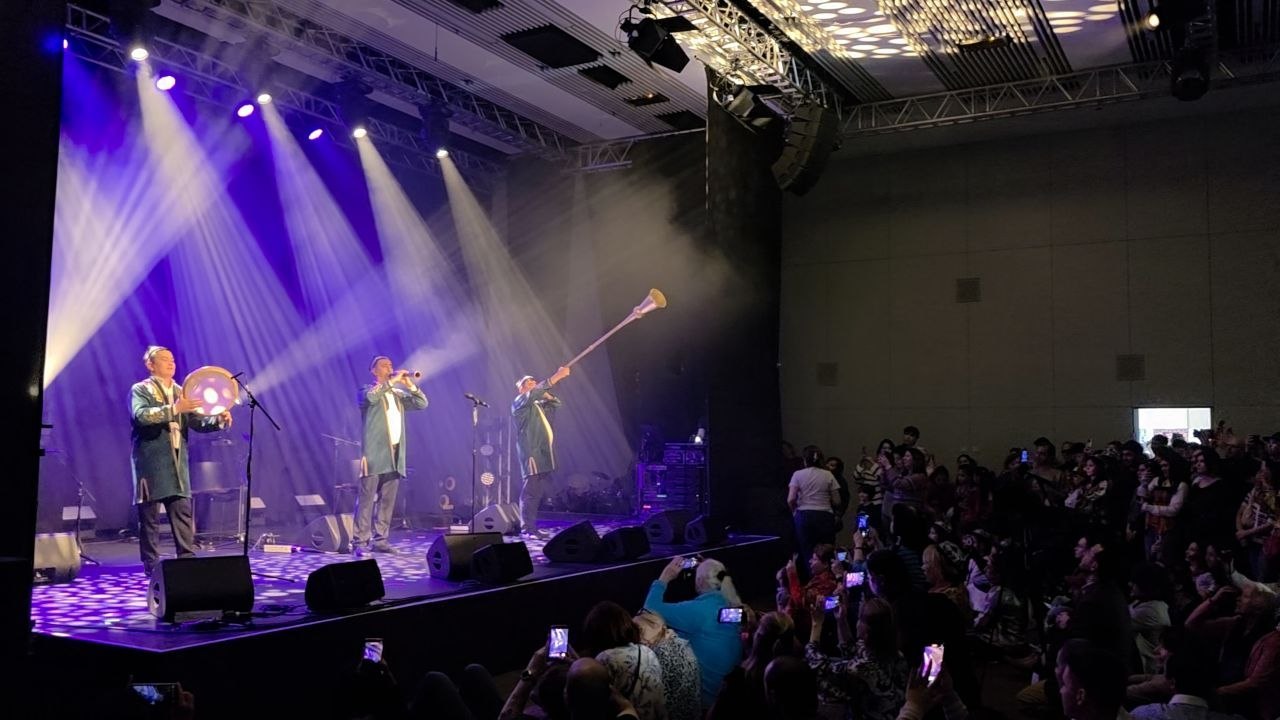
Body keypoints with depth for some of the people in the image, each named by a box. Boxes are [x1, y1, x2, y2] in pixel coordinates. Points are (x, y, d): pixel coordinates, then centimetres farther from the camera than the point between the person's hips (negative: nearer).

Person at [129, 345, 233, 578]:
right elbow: (141, 415, -21)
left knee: (184, 516, 2)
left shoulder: (181, 393, 15)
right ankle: (152, 568, 8)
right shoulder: (140, 390, -1)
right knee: (149, 518, 1)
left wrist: (219, 419, -13)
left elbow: (197, 422, 7)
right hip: (151, 465, -5)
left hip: (177, 465, 5)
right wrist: (174, 409, -29)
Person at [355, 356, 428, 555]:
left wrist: (410, 385, -2)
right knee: (366, 499, -7)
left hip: (395, 455, 5)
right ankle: (359, 541, -6)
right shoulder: (367, 391, 3)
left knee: (387, 500, 5)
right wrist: (391, 381, -16)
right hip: (375, 453, -5)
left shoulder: (399, 394, 19)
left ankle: (381, 540, 10)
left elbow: (422, 404, 10)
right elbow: (370, 397, -21)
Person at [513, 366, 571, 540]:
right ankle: (526, 530, -13)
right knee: (530, 492, -12)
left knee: (537, 493, 8)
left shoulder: (539, 405, 24)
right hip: (530, 454, -8)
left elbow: (557, 403, 31)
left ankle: (532, 528, 12)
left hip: (542, 454, 8)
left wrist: (547, 394, 10)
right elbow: (534, 393, -16)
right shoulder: (519, 403, 1)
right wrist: (556, 377, -22)